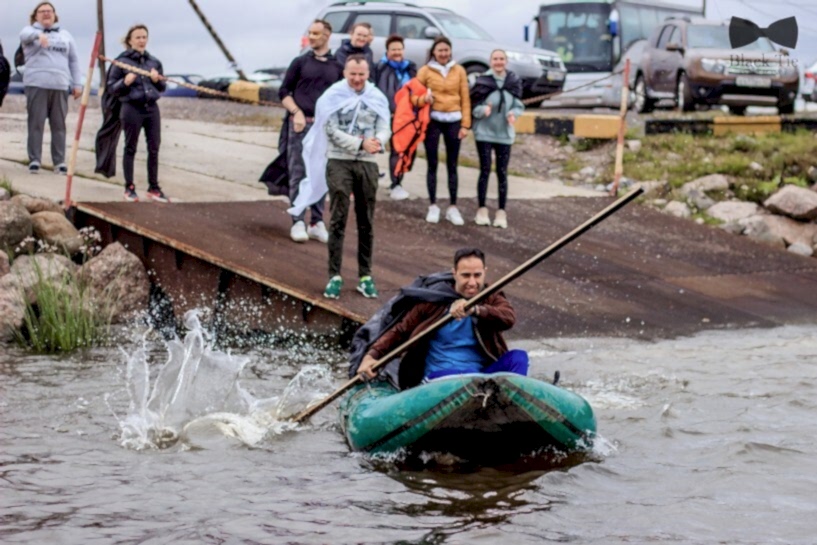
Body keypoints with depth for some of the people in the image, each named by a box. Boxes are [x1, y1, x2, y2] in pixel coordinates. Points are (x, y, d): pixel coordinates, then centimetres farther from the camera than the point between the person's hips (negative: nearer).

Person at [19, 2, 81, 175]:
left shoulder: (65, 35, 19)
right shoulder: (31, 30, 8)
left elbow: (74, 61, 19)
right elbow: (24, 36, -18)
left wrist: (77, 84, 10)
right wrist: (39, 34, -40)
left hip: (60, 86, 3)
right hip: (37, 84, -3)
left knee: (59, 125, 1)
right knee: (36, 123, -5)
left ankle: (59, 161, 3)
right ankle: (34, 160, -3)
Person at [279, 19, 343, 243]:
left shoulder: (337, 66, 8)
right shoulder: (300, 62, 5)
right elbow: (284, 92, 6)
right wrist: (296, 112, -8)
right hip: (301, 124, -2)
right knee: (298, 174, -2)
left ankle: (317, 222, 11)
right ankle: (298, 222, 0)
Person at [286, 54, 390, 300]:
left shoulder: (377, 97, 8)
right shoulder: (333, 96, -3)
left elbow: (384, 126, 4)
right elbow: (331, 131, -9)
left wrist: (379, 141, -19)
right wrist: (360, 144, -19)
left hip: (367, 163, 3)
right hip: (339, 162, -3)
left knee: (366, 222, 7)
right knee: (338, 220, -5)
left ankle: (365, 276, 13)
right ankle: (334, 276, -2)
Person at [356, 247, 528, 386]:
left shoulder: (492, 298, 7)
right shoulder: (435, 300, 6)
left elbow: (509, 318, -17)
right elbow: (400, 330, 11)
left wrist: (475, 310, -37)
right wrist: (372, 355, -7)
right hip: (439, 375, -2)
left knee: (518, 357, -26)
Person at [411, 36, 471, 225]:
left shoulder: (459, 71, 6)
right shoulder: (425, 71, 2)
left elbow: (465, 99, 5)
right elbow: (414, 96, 2)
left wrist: (465, 124, -1)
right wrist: (422, 99, -20)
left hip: (453, 121, 1)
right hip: (433, 121, -1)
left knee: (452, 166, 5)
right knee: (432, 165, 1)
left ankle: (453, 207, 9)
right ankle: (433, 206, 9)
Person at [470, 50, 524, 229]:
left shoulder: (514, 82, -2)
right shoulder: (482, 81, -7)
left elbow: (519, 106, 4)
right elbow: (473, 106, -3)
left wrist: (513, 114, -16)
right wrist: (483, 110, -23)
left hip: (504, 134, 2)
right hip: (484, 133, -1)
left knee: (502, 173, 4)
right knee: (485, 170, 2)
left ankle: (501, 212, 9)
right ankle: (482, 209, 11)